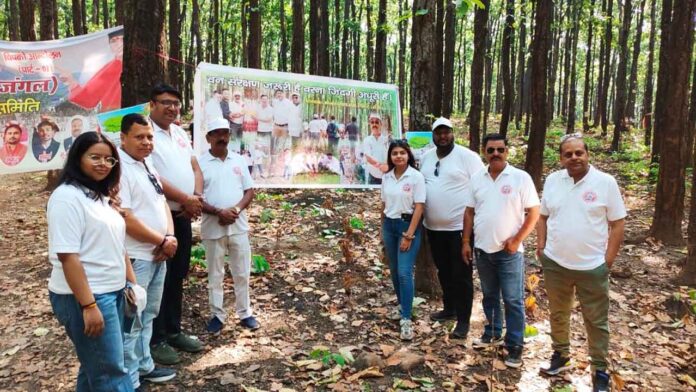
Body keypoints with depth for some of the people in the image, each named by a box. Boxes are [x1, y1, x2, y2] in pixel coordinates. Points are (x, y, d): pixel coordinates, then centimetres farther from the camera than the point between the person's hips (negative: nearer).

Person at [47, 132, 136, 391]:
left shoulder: (103, 196, 13)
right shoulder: (67, 197, -15)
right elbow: (67, 256, -20)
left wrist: (132, 282, 16)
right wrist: (88, 306, -23)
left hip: (112, 292, 9)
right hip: (85, 297, -9)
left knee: (96, 368, 18)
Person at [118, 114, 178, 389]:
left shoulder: (148, 164, 12)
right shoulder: (119, 168, -17)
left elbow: (162, 203, 14)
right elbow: (125, 218, -23)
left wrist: (170, 237, -3)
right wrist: (162, 241, -14)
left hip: (157, 255, 9)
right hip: (134, 257, -9)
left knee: (147, 315, 20)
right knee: (132, 320, 1)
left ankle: (143, 366, 35)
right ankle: (128, 381, 15)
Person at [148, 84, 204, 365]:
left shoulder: (180, 133, 13)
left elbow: (195, 167, 13)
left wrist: (197, 197, -5)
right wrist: (186, 199, -16)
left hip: (183, 216, 8)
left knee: (177, 276, 16)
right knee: (158, 279, 2)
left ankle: (173, 331, 30)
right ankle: (155, 340, 15)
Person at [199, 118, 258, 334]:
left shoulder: (239, 160, 6)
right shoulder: (200, 163, -4)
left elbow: (249, 190, 6)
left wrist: (236, 209, -11)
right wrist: (218, 212, -18)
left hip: (238, 225, 3)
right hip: (213, 227, -2)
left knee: (242, 273, 10)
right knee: (215, 275, 9)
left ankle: (245, 313, 23)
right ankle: (217, 315, 22)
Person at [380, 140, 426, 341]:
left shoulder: (416, 177, -10)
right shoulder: (387, 177, 5)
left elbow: (419, 208, -12)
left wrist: (409, 235, -15)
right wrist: (382, 230, 15)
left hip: (408, 224, -6)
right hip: (389, 225, 6)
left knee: (404, 272, -10)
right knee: (394, 270, 14)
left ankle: (406, 319, -5)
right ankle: (402, 305, 33)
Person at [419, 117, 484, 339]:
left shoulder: (467, 156, -11)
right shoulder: (426, 157, 9)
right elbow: (420, 186, 19)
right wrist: (423, 218, 14)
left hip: (460, 227, -6)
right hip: (433, 227, 7)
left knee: (461, 275, 1)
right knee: (443, 272, 19)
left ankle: (463, 321, 10)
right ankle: (449, 309, 36)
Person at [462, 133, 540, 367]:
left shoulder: (520, 178, -8)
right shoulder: (477, 179, 4)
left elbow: (533, 213, -8)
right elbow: (469, 212, 9)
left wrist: (517, 240, -14)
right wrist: (466, 242, 5)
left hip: (509, 251, -4)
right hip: (482, 249, 5)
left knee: (513, 300, 3)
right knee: (489, 296, 19)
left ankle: (515, 346, 13)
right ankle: (492, 333, 36)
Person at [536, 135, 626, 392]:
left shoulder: (605, 182, -9)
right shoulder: (552, 180, 2)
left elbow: (617, 224, -6)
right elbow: (543, 216, 11)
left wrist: (608, 259, -9)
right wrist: (541, 245, 2)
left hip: (592, 266, -3)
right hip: (555, 263, 4)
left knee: (596, 321, 9)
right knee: (558, 314, 19)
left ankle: (600, 369, 24)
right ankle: (561, 355, 39)